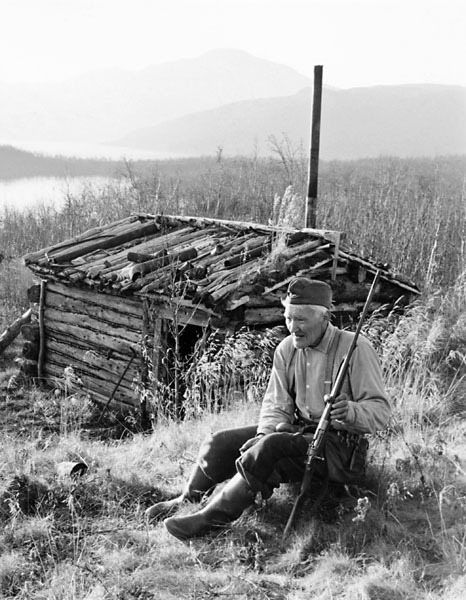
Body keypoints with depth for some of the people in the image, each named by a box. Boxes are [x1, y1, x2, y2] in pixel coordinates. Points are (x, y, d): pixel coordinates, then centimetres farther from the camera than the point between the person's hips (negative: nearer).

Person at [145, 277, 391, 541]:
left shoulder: (356, 348, -15)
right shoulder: (287, 349, 4)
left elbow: (381, 410, -16)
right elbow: (276, 403, 4)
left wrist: (351, 412, -38)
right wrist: (265, 434, -16)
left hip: (340, 445, -6)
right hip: (298, 430, 7)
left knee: (269, 449, -32)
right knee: (221, 442, -6)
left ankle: (210, 519, -20)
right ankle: (186, 500, 16)